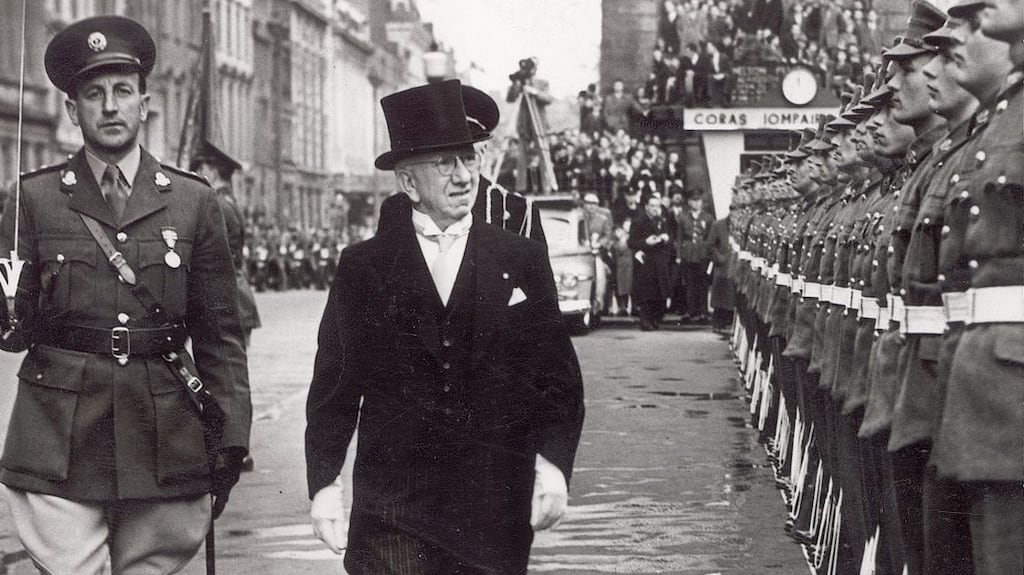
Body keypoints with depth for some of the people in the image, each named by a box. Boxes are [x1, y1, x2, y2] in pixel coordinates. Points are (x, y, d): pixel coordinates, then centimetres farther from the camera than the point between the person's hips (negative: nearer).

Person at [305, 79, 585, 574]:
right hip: (392, 513, -1)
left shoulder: (523, 263, 7)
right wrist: (323, 484, -1)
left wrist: (553, 462, -8)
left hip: (495, 512, 1)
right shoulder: (362, 268, 5)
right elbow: (333, 388, 6)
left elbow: (559, 379, 6)